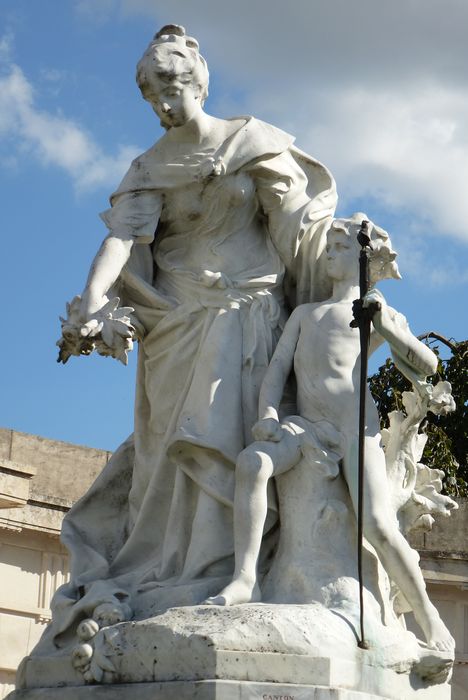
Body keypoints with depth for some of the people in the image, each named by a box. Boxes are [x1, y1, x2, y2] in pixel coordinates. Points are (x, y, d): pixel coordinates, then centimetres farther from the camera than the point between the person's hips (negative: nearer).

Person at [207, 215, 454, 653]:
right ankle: (245, 579, -32)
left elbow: (427, 366, 8)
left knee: (377, 526, -20)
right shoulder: (305, 314, 30)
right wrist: (268, 415, -4)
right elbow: (278, 367, 16)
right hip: (307, 427, 3)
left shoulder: (378, 312, 18)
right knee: (251, 461, -30)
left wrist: (386, 327, -8)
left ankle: (428, 617, 0)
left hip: (355, 426, -3)